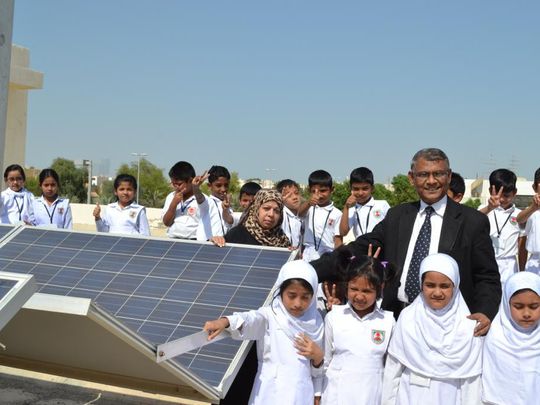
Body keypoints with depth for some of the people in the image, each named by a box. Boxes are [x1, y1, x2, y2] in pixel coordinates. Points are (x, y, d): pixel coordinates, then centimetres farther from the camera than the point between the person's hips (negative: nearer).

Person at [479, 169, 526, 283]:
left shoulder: (519, 215, 5)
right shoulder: (485, 209, 1)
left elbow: (522, 247, 9)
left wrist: (522, 272, 9)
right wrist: (490, 208, -42)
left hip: (508, 268, 1)